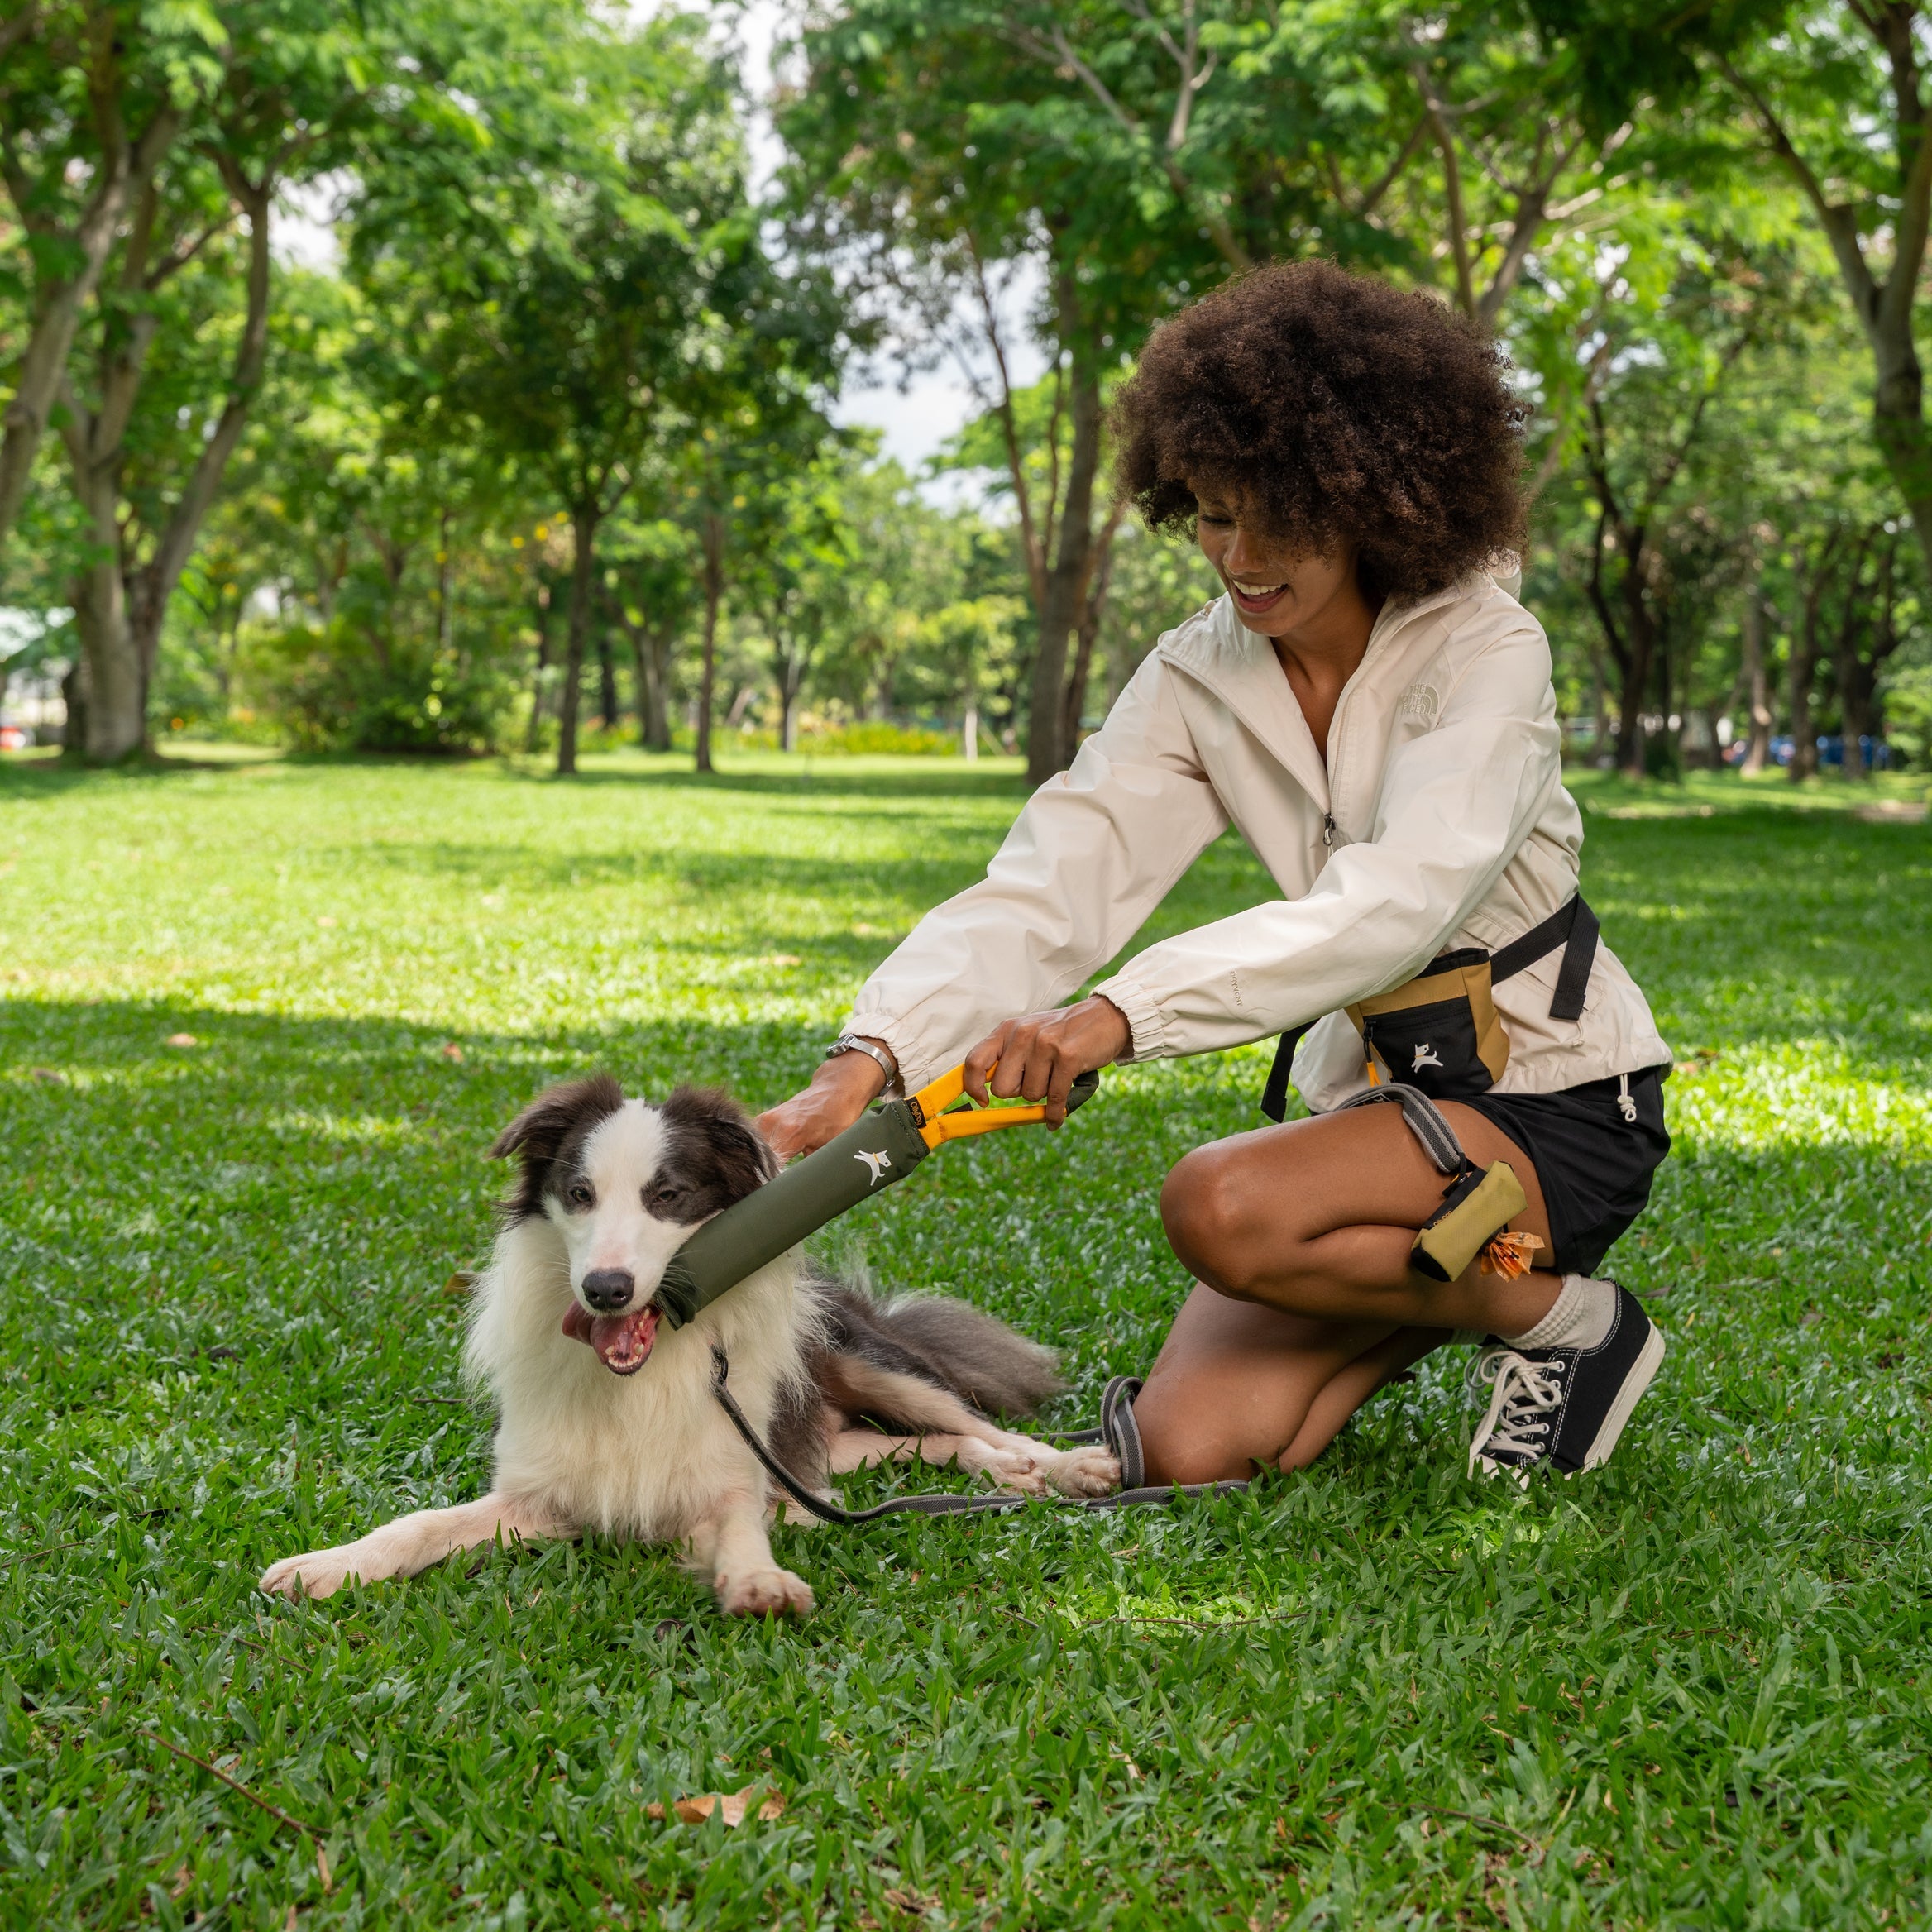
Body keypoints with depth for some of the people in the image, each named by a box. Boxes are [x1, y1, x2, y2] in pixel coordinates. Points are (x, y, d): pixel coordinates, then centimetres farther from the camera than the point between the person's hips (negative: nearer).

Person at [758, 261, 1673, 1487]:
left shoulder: (1485, 653, -18)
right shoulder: (1200, 679, -3)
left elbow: (1395, 906, -35)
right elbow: (1050, 880, -16)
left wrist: (1122, 1013, -48)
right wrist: (865, 1064, -33)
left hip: (1557, 1106, -5)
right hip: (1372, 1089, 6)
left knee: (1223, 1208, -30)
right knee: (1190, 1453, -9)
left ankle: (1563, 1314, -5)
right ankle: (1446, 1286, 18)